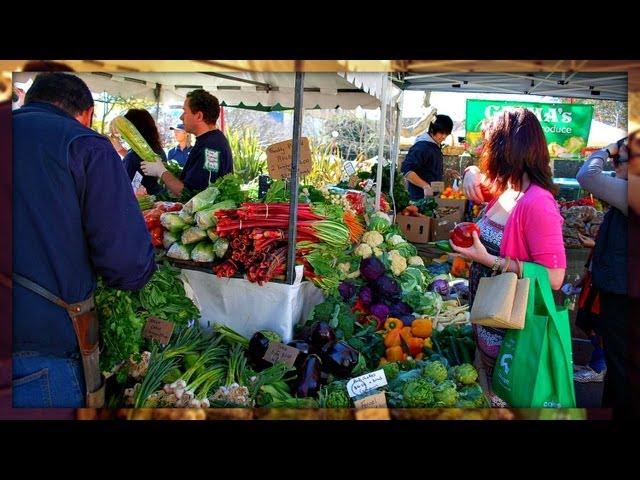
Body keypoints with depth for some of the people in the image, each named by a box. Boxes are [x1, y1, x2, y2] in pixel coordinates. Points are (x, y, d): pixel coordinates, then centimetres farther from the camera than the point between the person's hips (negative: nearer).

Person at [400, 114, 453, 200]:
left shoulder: (435, 146, 15)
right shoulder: (421, 147, -15)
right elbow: (407, 171, -25)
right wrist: (425, 186, -31)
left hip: (434, 196, 9)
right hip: (421, 198, -9)